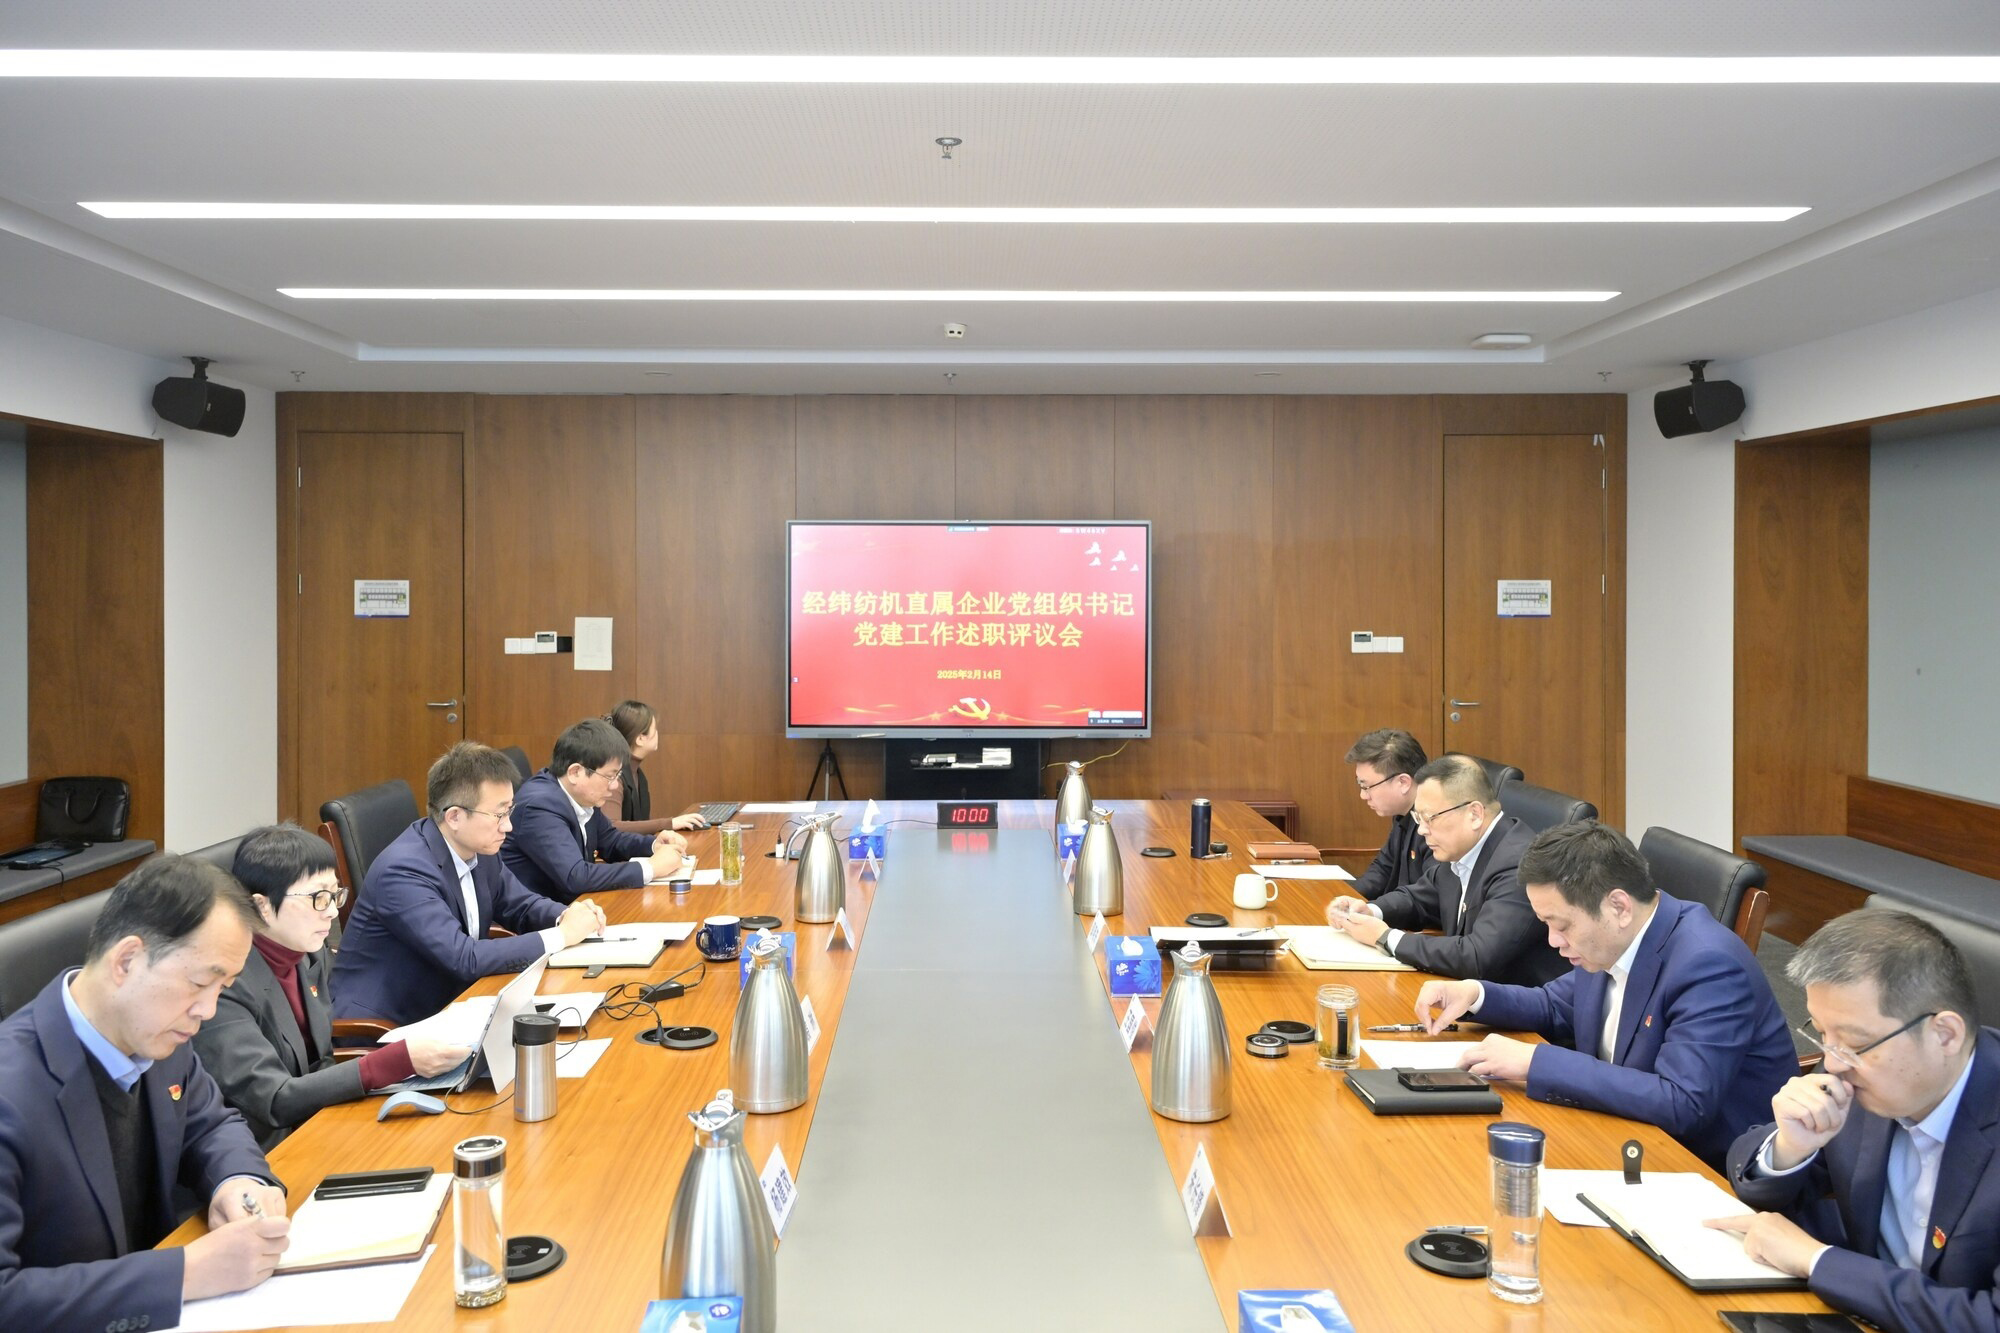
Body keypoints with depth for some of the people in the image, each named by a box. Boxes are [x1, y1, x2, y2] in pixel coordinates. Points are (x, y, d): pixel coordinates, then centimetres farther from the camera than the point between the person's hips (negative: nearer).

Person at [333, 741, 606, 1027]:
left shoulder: (479, 850, -1)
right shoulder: (403, 870, -23)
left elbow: (522, 906, 14)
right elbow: (464, 959, -28)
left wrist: (569, 917, -7)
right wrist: (561, 935, -22)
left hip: (442, 1009, 7)